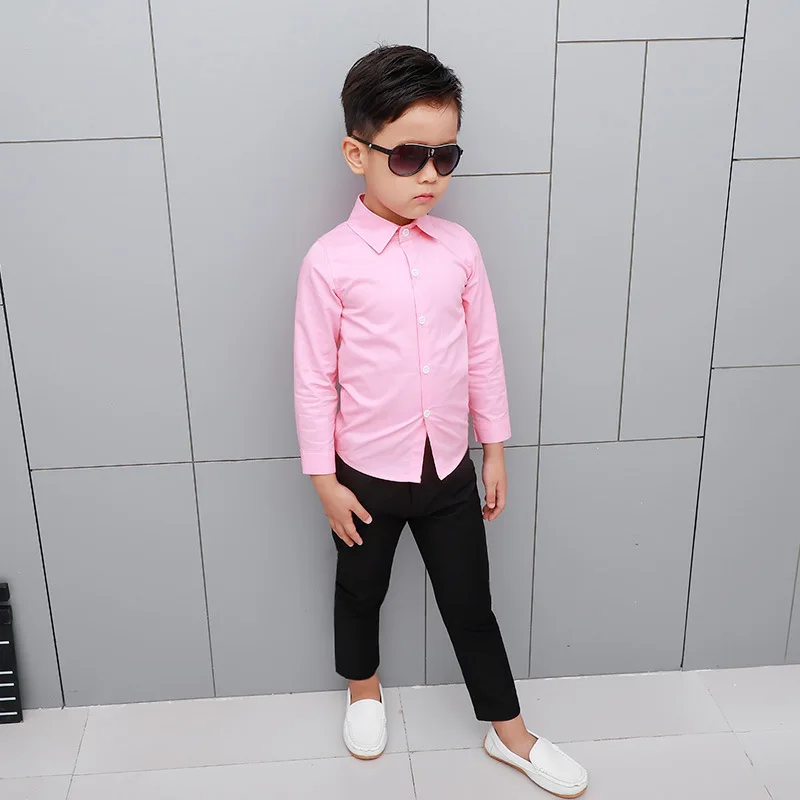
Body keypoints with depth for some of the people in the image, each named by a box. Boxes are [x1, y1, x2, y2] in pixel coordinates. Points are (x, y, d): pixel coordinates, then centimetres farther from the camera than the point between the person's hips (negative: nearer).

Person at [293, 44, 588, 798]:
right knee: (360, 590, 21)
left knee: (471, 603, 15)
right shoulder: (329, 261, -15)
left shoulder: (459, 248, -5)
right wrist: (325, 480, -7)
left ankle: (509, 731, 33)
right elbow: (314, 377, -10)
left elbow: (483, 354, 3)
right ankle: (363, 688, 49)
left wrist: (494, 449, 6)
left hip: (449, 470, 2)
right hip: (367, 475, -2)